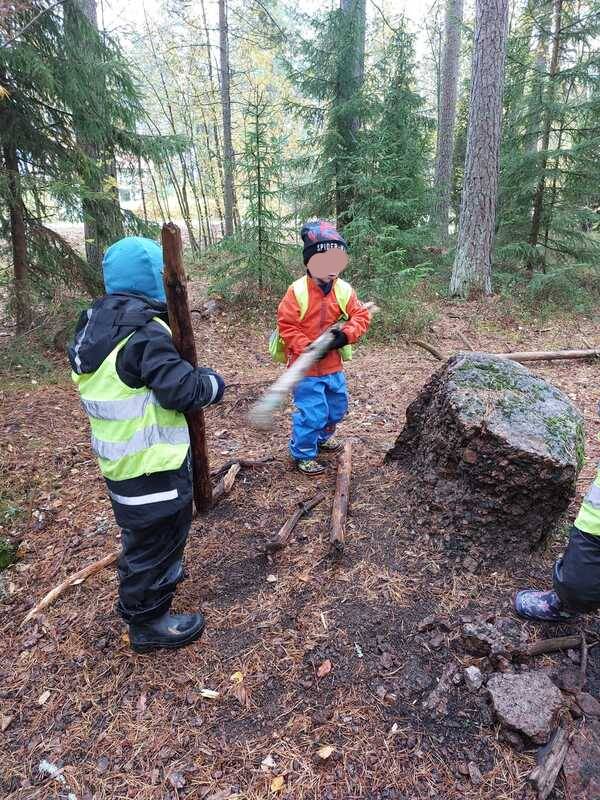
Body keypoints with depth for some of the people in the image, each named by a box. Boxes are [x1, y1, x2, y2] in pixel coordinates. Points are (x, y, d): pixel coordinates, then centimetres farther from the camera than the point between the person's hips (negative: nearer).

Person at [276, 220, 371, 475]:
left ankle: (323, 436, 49)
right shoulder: (298, 291, -15)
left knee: (337, 407, 21)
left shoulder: (344, 290, -1)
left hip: (333, 364, 6)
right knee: (311, 413, -3)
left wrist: (346, 334, -19)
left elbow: (361, 315, 1)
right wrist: (307, 348, -24)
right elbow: (285, 325, -14)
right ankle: (303, 454, 19)